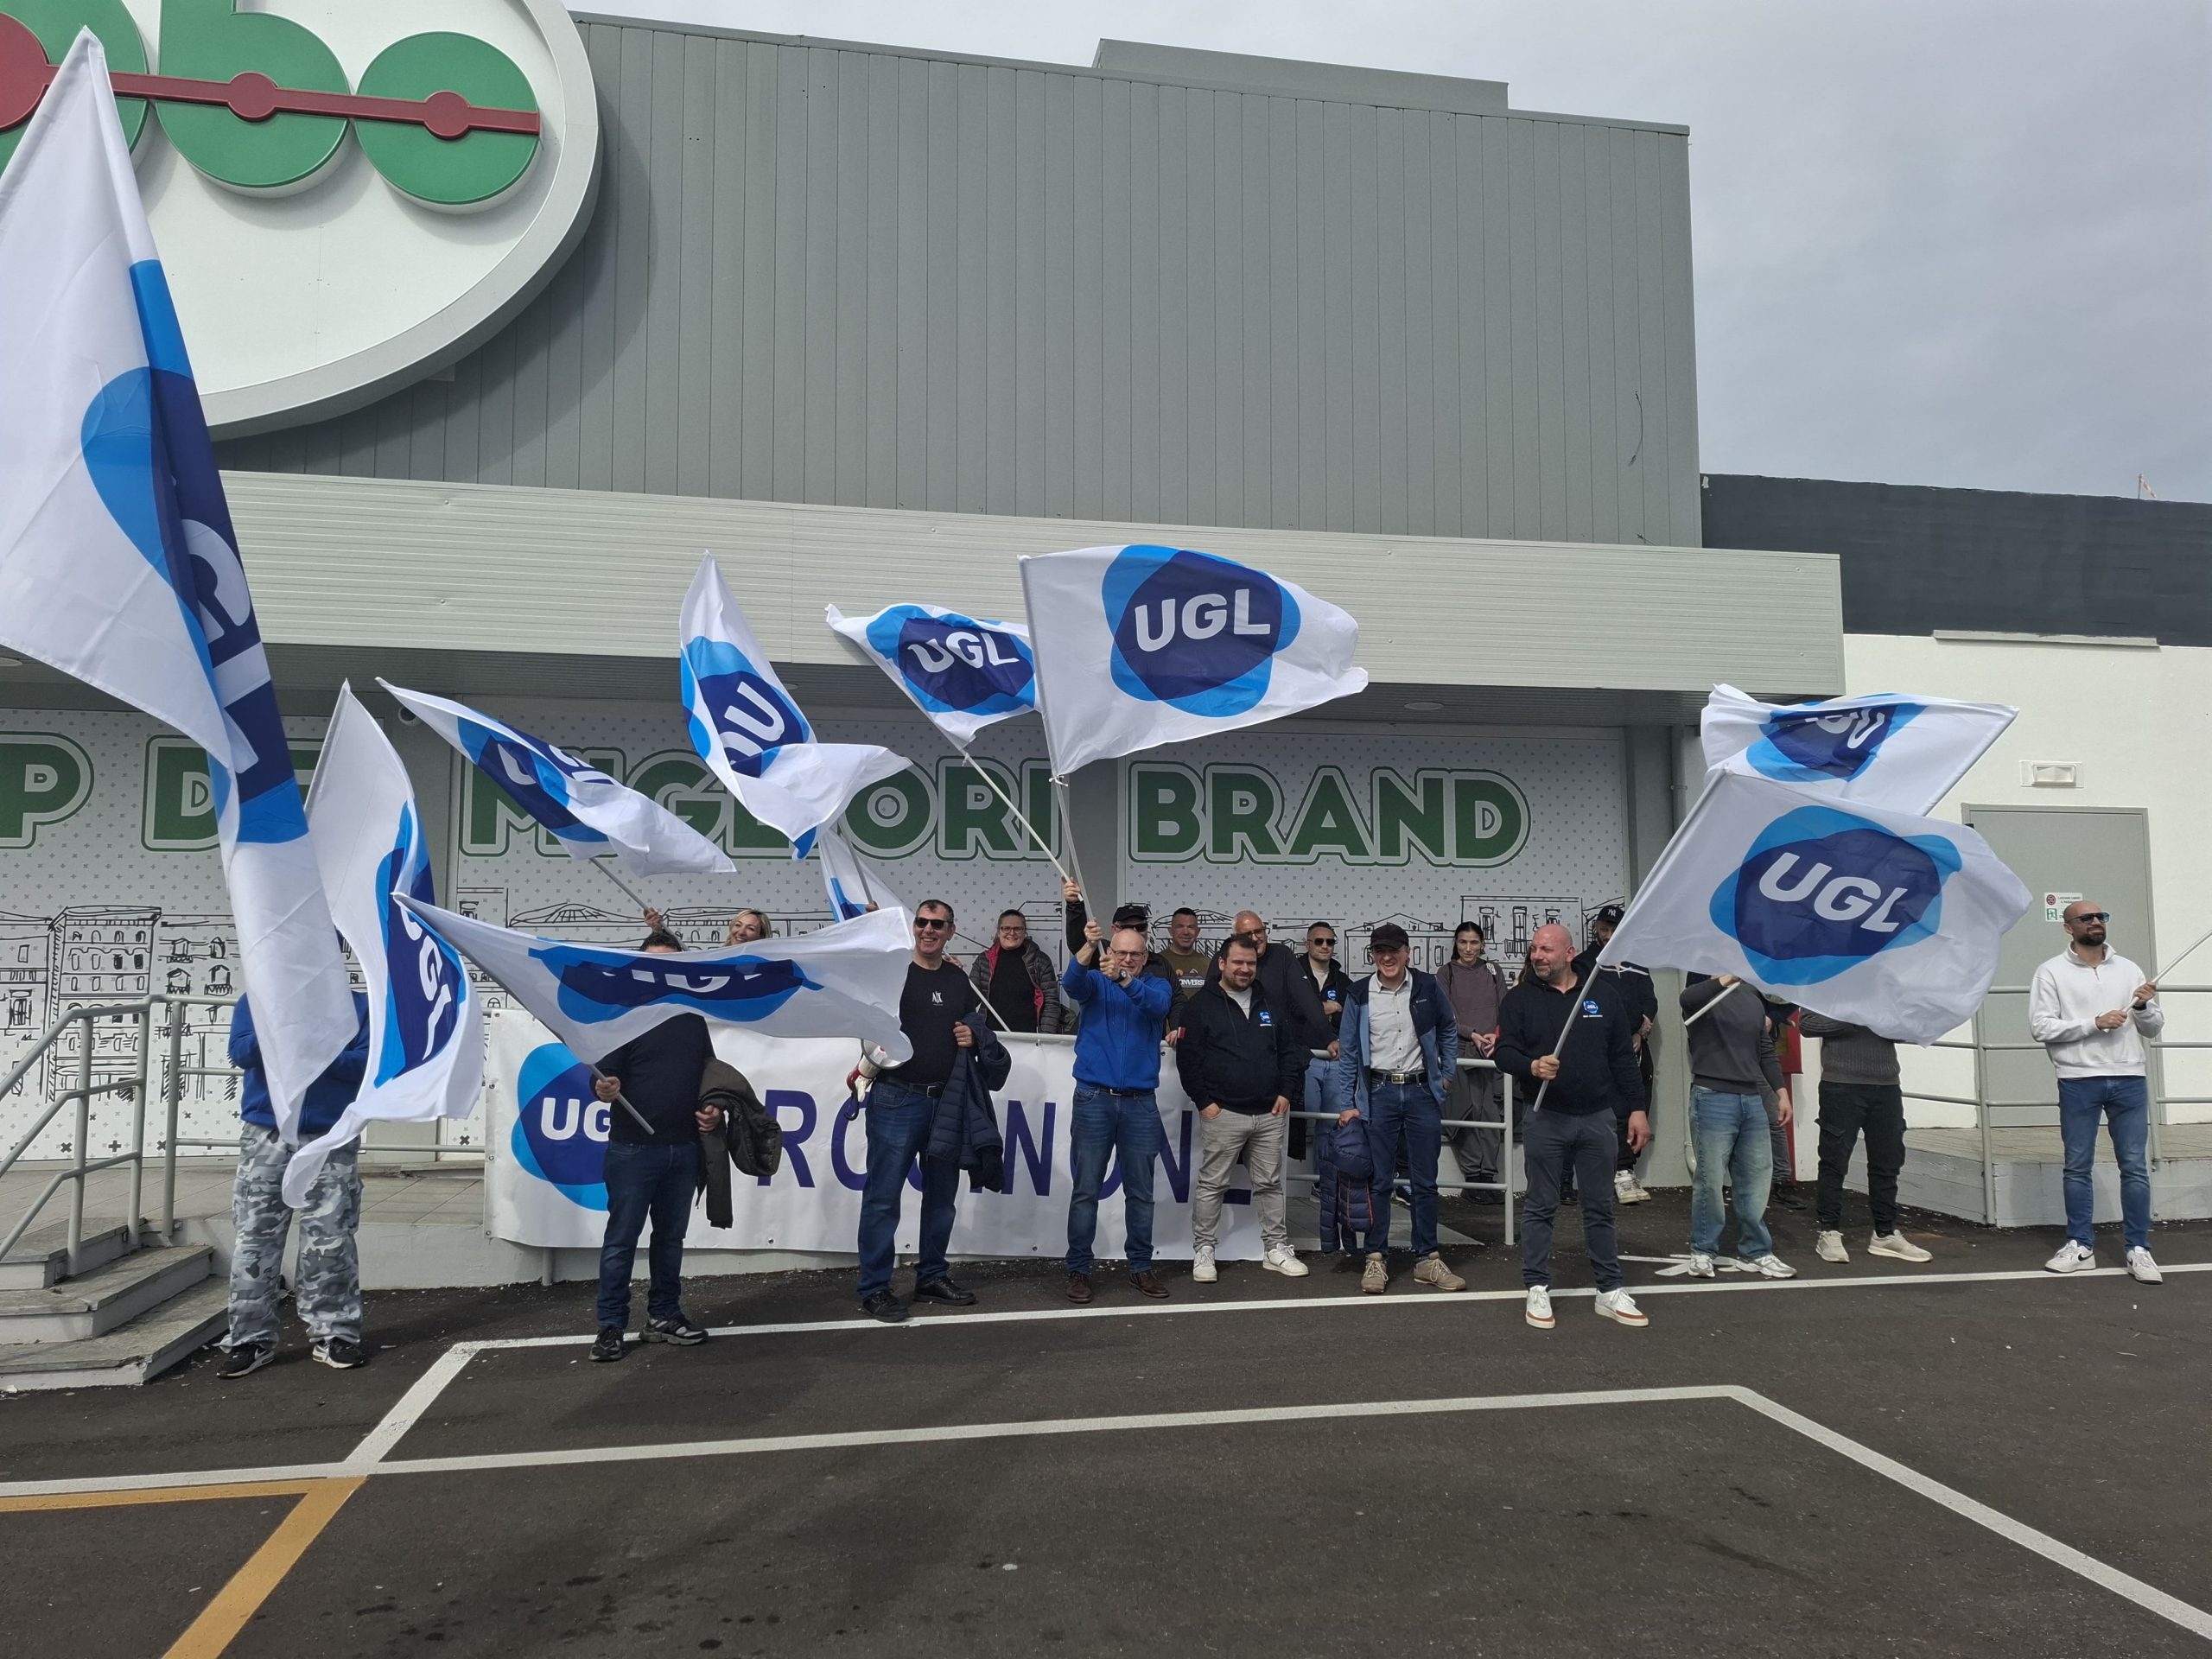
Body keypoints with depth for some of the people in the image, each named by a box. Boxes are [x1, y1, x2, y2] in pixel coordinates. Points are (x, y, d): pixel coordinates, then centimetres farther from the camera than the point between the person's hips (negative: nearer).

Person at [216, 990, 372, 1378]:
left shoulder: (357, 1006, 5)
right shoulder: (255, 1002, 8)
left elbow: (369, 1063, -4)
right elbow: (241, 1053, -8)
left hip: (332, 1139, -1)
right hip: (266, 1137, 1)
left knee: (331, 1242, 2)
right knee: (255, 1240, 2)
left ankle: (334, 1335, 10)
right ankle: (249, 1339, 11)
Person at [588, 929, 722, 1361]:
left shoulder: (693, 1020, 11)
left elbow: (710, 1074, 20)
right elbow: (604, 1076, -9)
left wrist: (714, 1109, 4)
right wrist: (604, 1089, -30)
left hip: (684, 1149, 5)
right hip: (633, 1148, -5)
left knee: (671, 1237, 12)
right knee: (621, 1239, 0)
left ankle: (664, 1317, 22)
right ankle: (611, 1326, 8)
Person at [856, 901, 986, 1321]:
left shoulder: (959, 979, 12)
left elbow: (979, 1020, 24)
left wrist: (974, 1035, 1)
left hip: (947, 1101, 6)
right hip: (896, 1099, -6)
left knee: (942, 1194, 14)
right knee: (883, 1195, -3)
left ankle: (932, 1277, 28)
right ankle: (874, 1288, 5)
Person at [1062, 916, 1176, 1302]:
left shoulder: (1157, 985, 8)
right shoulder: (1095, 982, 6)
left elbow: (1158, 1005, -16)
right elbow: (1071, 983, -17)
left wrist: (1124, 980, -33)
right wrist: (1088, 948, -37)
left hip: (1141, 1103, 1)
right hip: (1094, 1097, -1)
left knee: (1140, 1192, 9)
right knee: (1086, 1190, 0)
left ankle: (1141, 1267, 20)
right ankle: (1078, 1271, 7)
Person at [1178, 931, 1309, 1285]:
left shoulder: (1270, 1005, 13)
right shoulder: (1201, 1005, -2)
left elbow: (1290, 1051, 17)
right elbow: (1188, 1057, -5)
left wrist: (1287, 1092, 5)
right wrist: (1204, 1101, -9)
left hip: (1270, 1113, 4)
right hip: (1222, 1113, -4)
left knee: (1270, 1184, 11)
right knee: (1211, 1184, 0)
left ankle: (1277, 1249, 20)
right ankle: (1203, 1252, 9)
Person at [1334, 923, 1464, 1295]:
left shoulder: (1427, 987, -1)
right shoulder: (1360, 994, -2)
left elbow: (1448, 1030, 15)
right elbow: (1348, 1050, 2)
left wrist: (1446, 1075, 10)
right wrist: (1347, 1104, 0)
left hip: (1422, 1093, 1)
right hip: (1378, 1095, -1)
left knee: (1425, 1182, 7)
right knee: (1379, 1182, 4)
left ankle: (1427, 1260, 16)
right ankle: (1376, 1260, 12)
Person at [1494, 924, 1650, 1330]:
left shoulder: (1603, 994, 5)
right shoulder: (1520, 998, 0)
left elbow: (1623, 1057, 8)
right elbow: (1504, 1052, -5)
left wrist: (1637, 1108, 5)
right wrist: (1532, 1066, -26)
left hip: (1597, 1117, 2)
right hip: (1545, 1118, -2)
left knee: (1600, 1207, 10)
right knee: (1540, 1207, 4)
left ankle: (1610, 1291, 19)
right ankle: (1537, 1290, 13)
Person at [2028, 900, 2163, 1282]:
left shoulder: (2129, 969, 11)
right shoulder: (2051, 972, 1)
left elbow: (2154, 1029, 12)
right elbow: (2040, 1027, -8)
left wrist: (2145, 1007, -9)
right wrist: (2094, 1023, -15)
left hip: (2129, 1080, 2)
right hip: (2078, 1082, -2)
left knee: (2135, 1166, 2)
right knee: (2078, 1167, 5)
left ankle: (2138, 1250, 8)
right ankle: (2081, 1246, 12)